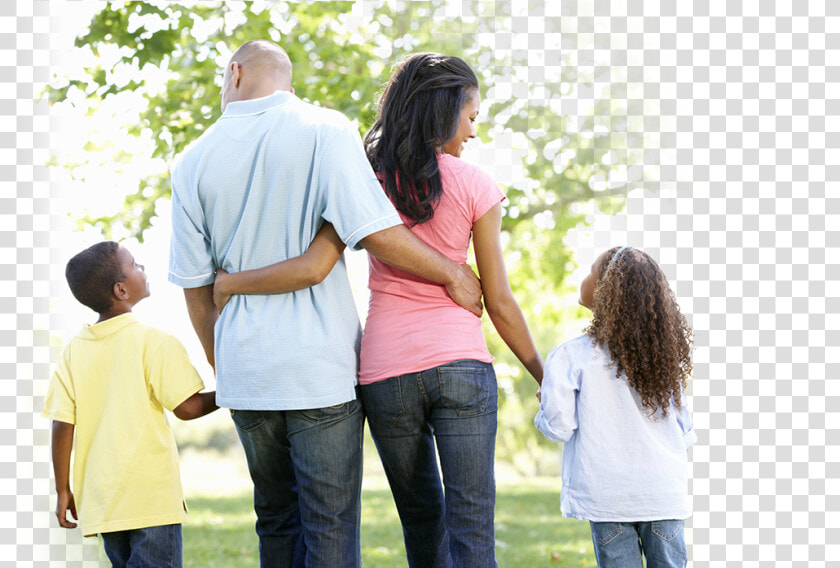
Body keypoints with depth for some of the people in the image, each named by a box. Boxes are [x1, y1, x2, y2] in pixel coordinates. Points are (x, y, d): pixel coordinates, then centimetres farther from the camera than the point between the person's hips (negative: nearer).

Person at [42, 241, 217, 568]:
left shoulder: (74, 351, 4)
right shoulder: (155, 343, -9)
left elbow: (62, 426, 1)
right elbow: (187, 407, -7)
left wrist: (63, 491, 9)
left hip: (100, 500, 5)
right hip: (151, 494, -5)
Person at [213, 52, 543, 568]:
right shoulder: (473, 185, 0)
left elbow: (313, 267, -10)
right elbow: (499, 303, 2)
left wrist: (228, 282, 4)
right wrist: (544, 377, 13)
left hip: (387, 371, 2)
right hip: (461, 361, -2)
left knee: (423, 524, 15)